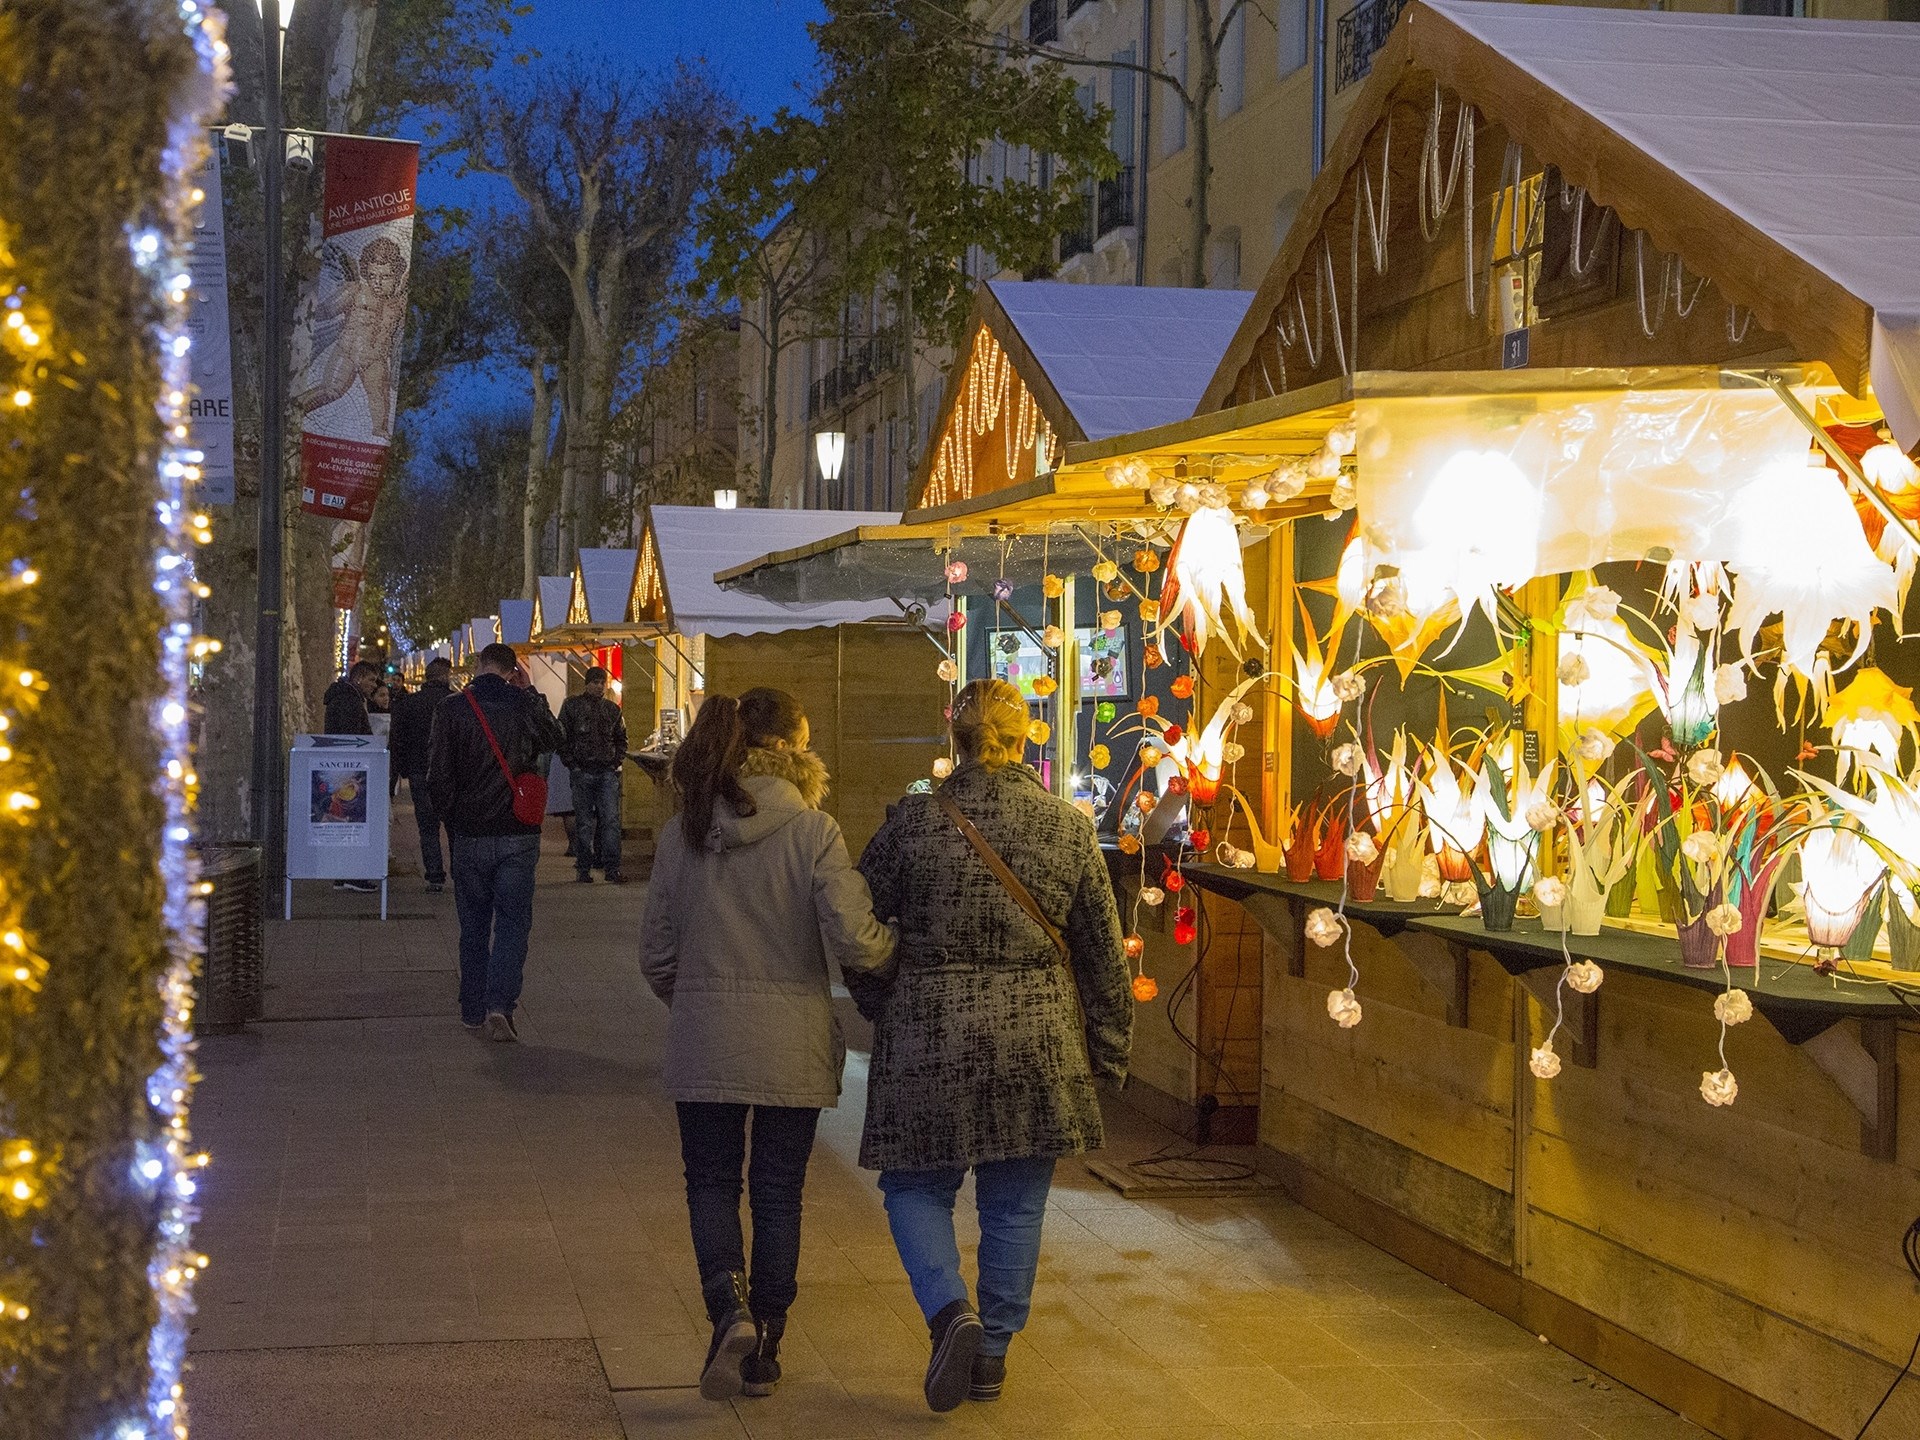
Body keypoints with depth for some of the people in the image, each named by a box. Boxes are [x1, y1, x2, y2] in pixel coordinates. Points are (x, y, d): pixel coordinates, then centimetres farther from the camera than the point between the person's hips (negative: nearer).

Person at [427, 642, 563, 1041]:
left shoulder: (450, 709, -6)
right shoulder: (523, 705, -4)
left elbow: (438, 775, -6)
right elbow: (554, 739, 17)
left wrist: (450, 817, 8)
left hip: (469, 834, 1)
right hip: (519, 833, 0)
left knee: (473, 925, 12)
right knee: (512, 921, 4)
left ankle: (472, 1011, 18)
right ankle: (500, 1005, -12)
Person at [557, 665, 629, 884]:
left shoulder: (613, 709, 12)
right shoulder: (572, 706, 3)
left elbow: (621, 738, 22)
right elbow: (562, 737, 2)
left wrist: (618, 760, 7)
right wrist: (571, 763, -6)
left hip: (608, 772, 2)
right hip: (582, 772, -2)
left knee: (611, 820, -5)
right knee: (584, 822, 2)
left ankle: (612, 868, -4)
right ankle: (583, 869, 9)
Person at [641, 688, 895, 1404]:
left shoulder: (683, 832, -1)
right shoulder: (813, 832, -11)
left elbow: (656, 953, 5)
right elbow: (855, 942, -17)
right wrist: (901, 943, 4)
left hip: (704, 1040, 2)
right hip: (793, 1043, -1)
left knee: (711, 1181, 13)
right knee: (778, 1191, 11)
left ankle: (731, 1311, -11)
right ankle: (764, 1349, 18)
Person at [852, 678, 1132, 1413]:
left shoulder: (913, 822, -8)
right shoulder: (1070, 829, -2)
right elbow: (1104, 953, 4)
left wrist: (879, 1006, 16)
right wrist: (1110, 1049, 14)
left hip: (928, 1035, -2)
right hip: (1036, 1044, 2)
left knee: (916, 1188, 12)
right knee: (1014, 1205, 13)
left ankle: (951, 1311, -10)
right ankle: (993, 1353, 20)